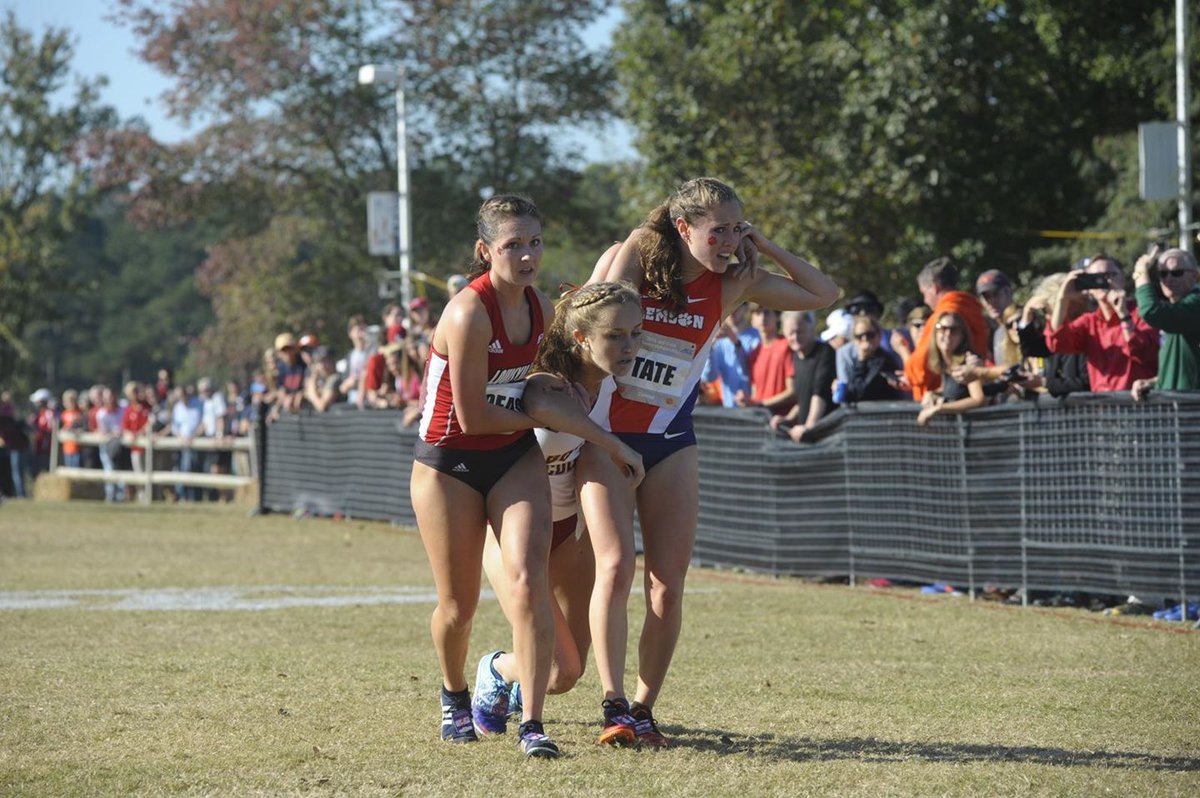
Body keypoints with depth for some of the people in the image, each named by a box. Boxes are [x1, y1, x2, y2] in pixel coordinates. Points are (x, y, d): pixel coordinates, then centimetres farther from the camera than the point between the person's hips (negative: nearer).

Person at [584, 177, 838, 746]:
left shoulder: (730, 285, 0)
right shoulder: (633, 258, -8)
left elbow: (824, 295, 3)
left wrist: (763, 246, -4)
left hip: (670, 442, 3)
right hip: (606, 435, -3)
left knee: (669, 584, -3)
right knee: (615, 566, -17)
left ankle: (644, 709, 6)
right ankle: (613, 707, -15)